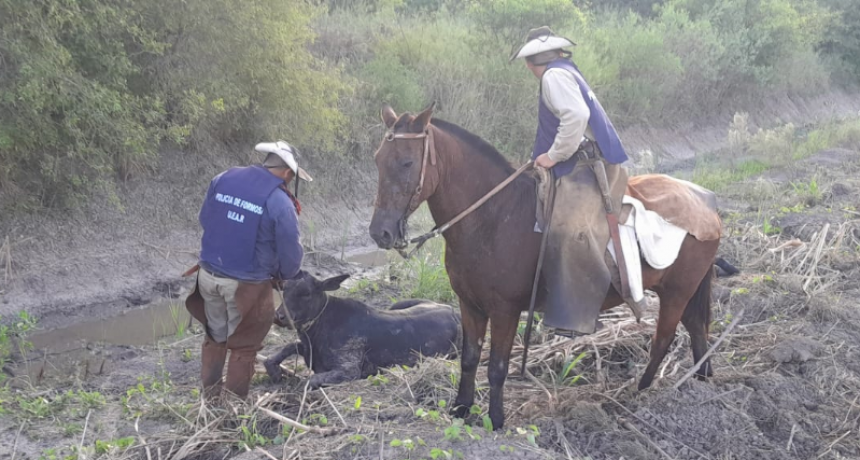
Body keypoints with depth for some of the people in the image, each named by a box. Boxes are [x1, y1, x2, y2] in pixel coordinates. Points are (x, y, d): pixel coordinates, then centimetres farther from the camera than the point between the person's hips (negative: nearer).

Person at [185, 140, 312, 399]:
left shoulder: (222, 179, -1)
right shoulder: (280, 202, -17)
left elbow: (205, 219, 11)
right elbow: (290, 252, -10)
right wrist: (285, 275, 11)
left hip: (209, 275, 5)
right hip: (247, 284, -5)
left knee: (215, 337, 24)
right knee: (244, 346, 13)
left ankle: (210, 395, 38)